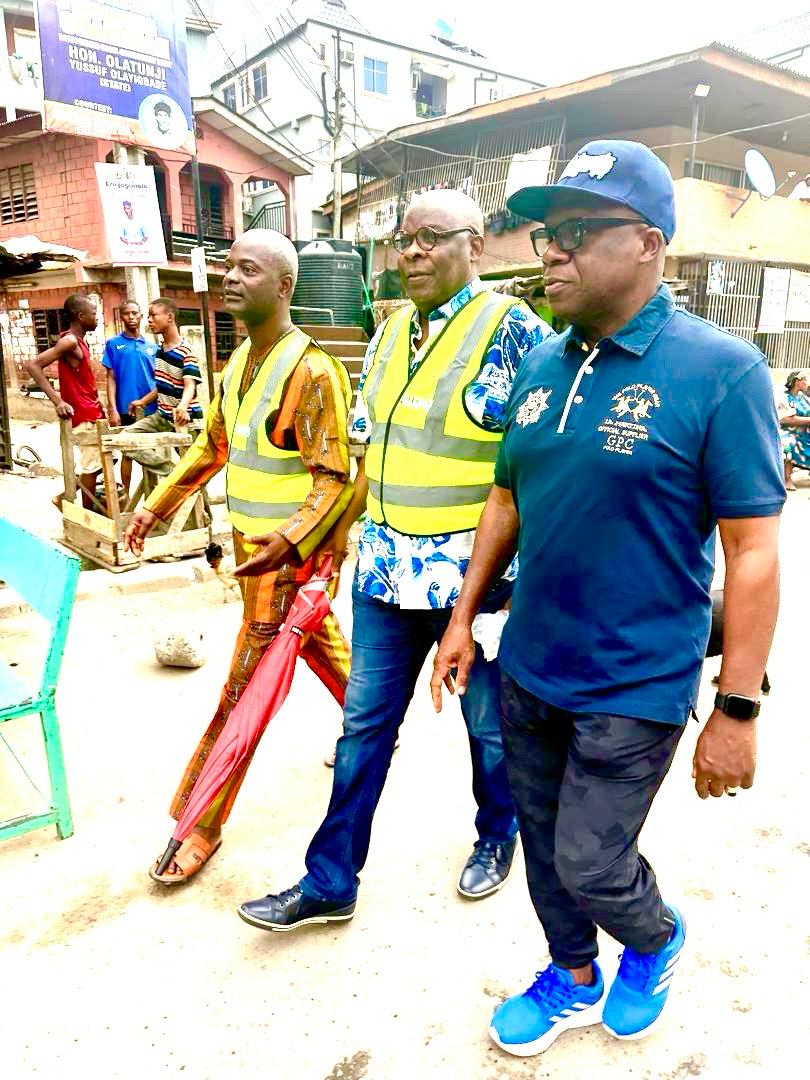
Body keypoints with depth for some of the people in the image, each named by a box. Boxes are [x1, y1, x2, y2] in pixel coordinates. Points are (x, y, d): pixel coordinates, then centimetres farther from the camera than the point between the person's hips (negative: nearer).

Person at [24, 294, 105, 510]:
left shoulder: (80, 341, 12)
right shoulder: (69, 341, -16)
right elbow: (32, 365, -24)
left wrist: (99, 408, 17)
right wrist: (57, 401, -27)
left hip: (92, 413, 9)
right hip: (83, 416, -9)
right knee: (92, 465, -2)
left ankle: (65, 496, 24)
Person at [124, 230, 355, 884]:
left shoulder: (310, 370, -18)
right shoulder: (239, 362, 8)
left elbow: (338, 475, -21)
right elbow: (212, 446, 17)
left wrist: (293, 540, -33)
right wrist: (157, 507, 14)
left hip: (292, 554, -8)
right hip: (250, 545, 8)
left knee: (245, 690, 0)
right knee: (322, 646, 24)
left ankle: (201, 824, 15)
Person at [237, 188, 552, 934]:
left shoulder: (513, 330, -11)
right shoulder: (390, 332, 8)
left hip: (476, 574, -5)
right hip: (387, 568, 6)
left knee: (490, 721, 16)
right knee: (364, 723, 11)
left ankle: (498, 836, 44)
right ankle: (330, 882, 26)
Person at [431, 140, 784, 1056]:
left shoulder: (720, 370, -14)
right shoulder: (541, 367, 3)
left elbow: (753, 552, -14)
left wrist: (736, 709, -14)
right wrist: (463, 620, 11)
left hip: (635, 687, -5)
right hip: (528, 670, 6)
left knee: (590, 864, 8)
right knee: (543, 844, 19)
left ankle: (655, 942, 44)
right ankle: (573, 981, 47)